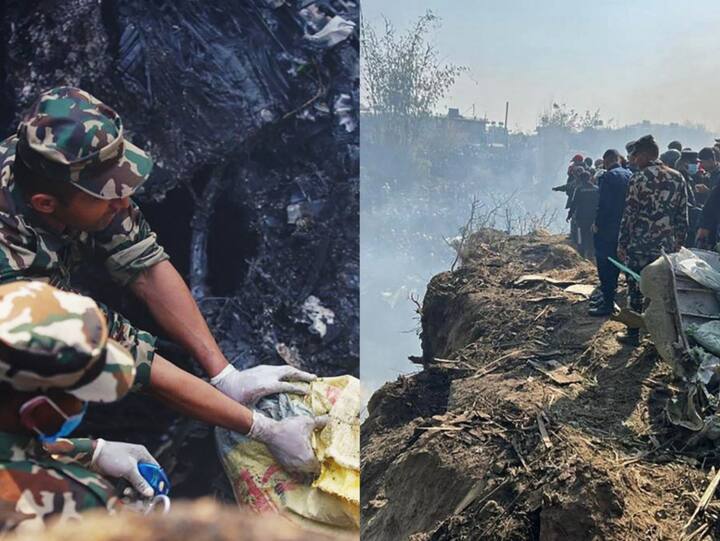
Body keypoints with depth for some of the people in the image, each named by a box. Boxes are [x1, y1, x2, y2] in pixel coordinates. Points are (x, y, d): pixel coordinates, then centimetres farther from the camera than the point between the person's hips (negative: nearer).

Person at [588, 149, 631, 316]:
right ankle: (608, 297, 27)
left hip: (607, 228, -8)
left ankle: (608, 304, 1)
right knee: (614, 263, 17)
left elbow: (604, 204, -20)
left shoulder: (608, 176, -17)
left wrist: (597, 224, -8)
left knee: (604, 266, -2)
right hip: (623, 227, 8)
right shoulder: (629, 175, 6)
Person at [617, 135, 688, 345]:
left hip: (640, 247, -5)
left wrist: (622, 244, -5)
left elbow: (629, 215, -12)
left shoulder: (638, 179, -12)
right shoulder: (678, 178, 5)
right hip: (667, 247, 5)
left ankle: (634, 334, 12)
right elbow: (683, 216, 7)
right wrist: (679, 242, 14)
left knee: (636, 291, 5)